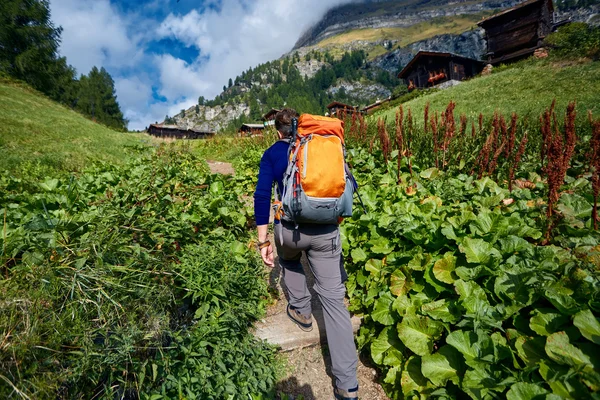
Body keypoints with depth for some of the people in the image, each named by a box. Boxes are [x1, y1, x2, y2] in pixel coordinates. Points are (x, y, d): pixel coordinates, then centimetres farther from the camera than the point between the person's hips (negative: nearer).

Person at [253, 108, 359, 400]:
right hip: (327, 231, 2)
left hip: (290, 228, -1)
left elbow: (262, 196, -5)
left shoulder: (273, 153, 6)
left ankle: (301, 311, 43)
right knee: (334, 298, 6)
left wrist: (263, 241, -3)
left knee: (289, 260, 36)